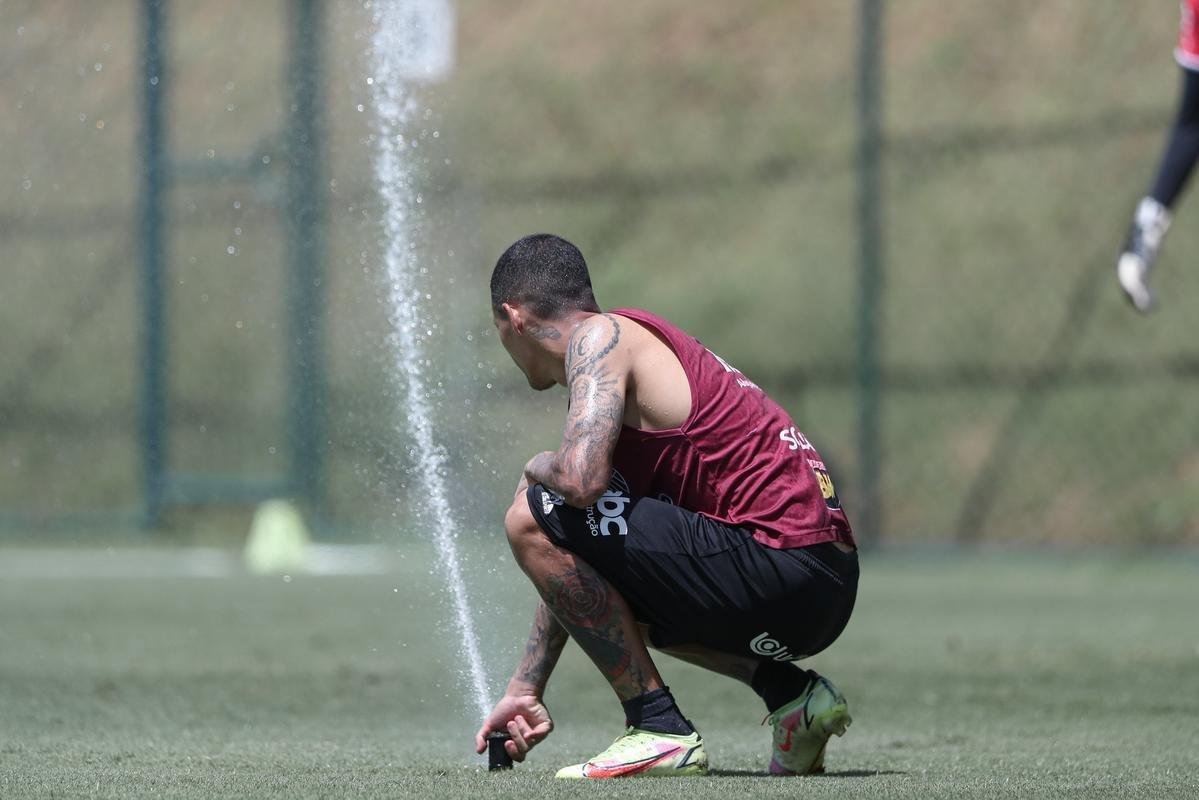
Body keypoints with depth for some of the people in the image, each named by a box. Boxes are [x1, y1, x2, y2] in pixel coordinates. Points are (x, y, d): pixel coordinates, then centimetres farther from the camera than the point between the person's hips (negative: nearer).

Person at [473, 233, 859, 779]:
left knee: (532, 520, -11)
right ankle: (792, 694, 15)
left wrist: (539, 469, 1)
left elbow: (581, 480, -24)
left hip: (782, 566, -10)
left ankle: (659, 731, -9)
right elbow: (572, 573, 29)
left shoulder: (600, 337, -4)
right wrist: (524, 690, 32)